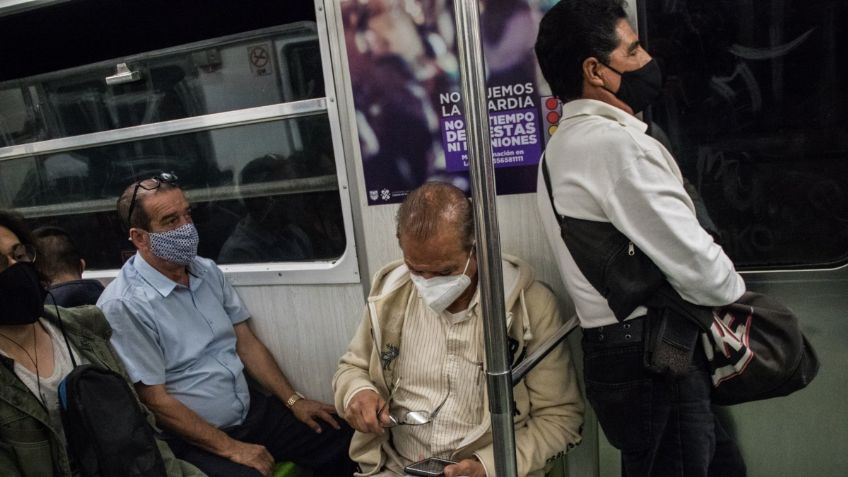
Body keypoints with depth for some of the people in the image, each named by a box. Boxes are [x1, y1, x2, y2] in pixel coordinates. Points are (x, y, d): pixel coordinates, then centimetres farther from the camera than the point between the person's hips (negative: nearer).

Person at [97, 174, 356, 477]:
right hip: (192, 438, -6)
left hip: (252, 408, 6)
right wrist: (231, 448, -15)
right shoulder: (124, 305, -16)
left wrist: (293, 400, 3)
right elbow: (155, 400, -16)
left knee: (342, 437, 1)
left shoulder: (208, 271, 4)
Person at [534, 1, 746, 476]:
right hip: (653, 358, -10)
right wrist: (734, 289, 2)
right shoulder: (617, 143, -20)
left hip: (621, 348, 10)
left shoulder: (567, 143, 13)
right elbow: (697, 264, -20)